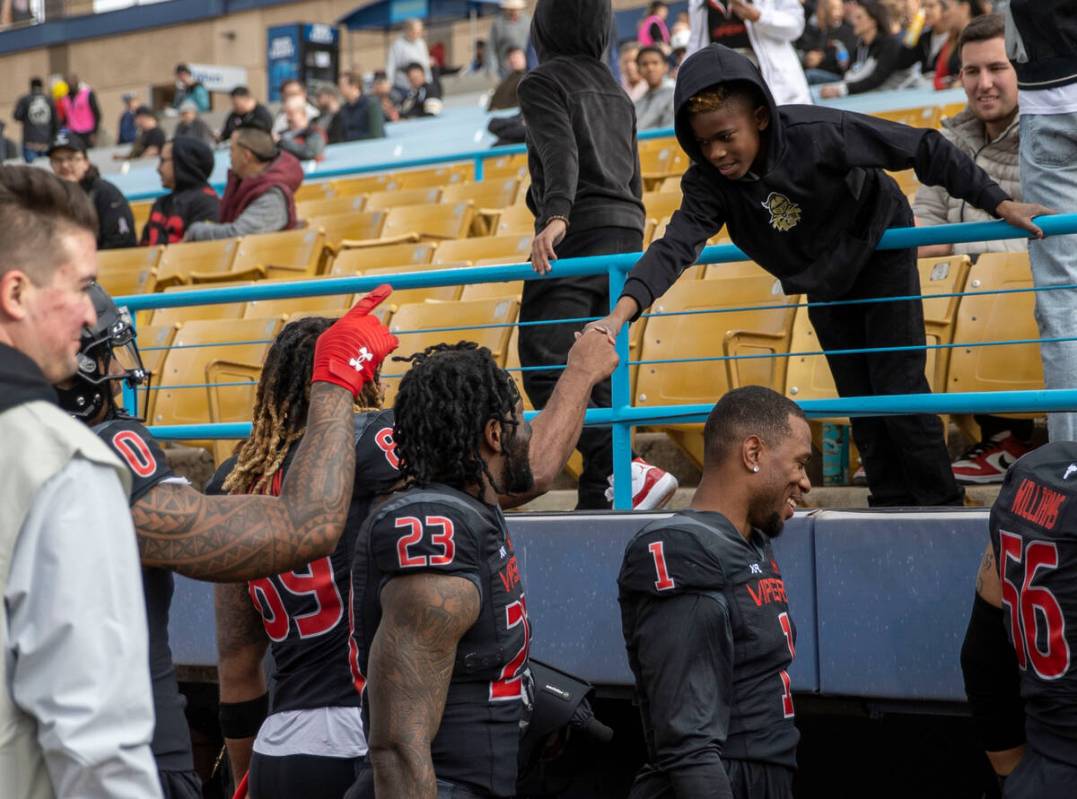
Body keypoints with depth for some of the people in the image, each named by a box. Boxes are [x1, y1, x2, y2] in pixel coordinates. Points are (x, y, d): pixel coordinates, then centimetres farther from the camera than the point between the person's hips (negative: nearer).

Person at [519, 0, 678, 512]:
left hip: (577, 234, -8)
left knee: (544, 369, -15)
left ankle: (627, 472, -28)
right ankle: (597, 502, 5)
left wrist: (556, 216, -33)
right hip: (627, 231, 8)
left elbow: (560, 152, -19)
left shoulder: (543, 82, -1)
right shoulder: (615, 91, 22)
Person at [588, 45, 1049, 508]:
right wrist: (623, 310, -56)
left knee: (899, 385, -7)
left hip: (880, 256, -4)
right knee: (857, 395, 8)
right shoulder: (709, 182, -27)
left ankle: (941, 502, 5)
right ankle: (893, 503, 20)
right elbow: (676, 244, -39)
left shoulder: (818, 134, -37)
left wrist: (998, 203, -28)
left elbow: (925, 150, -30)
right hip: (822, 281, 4)